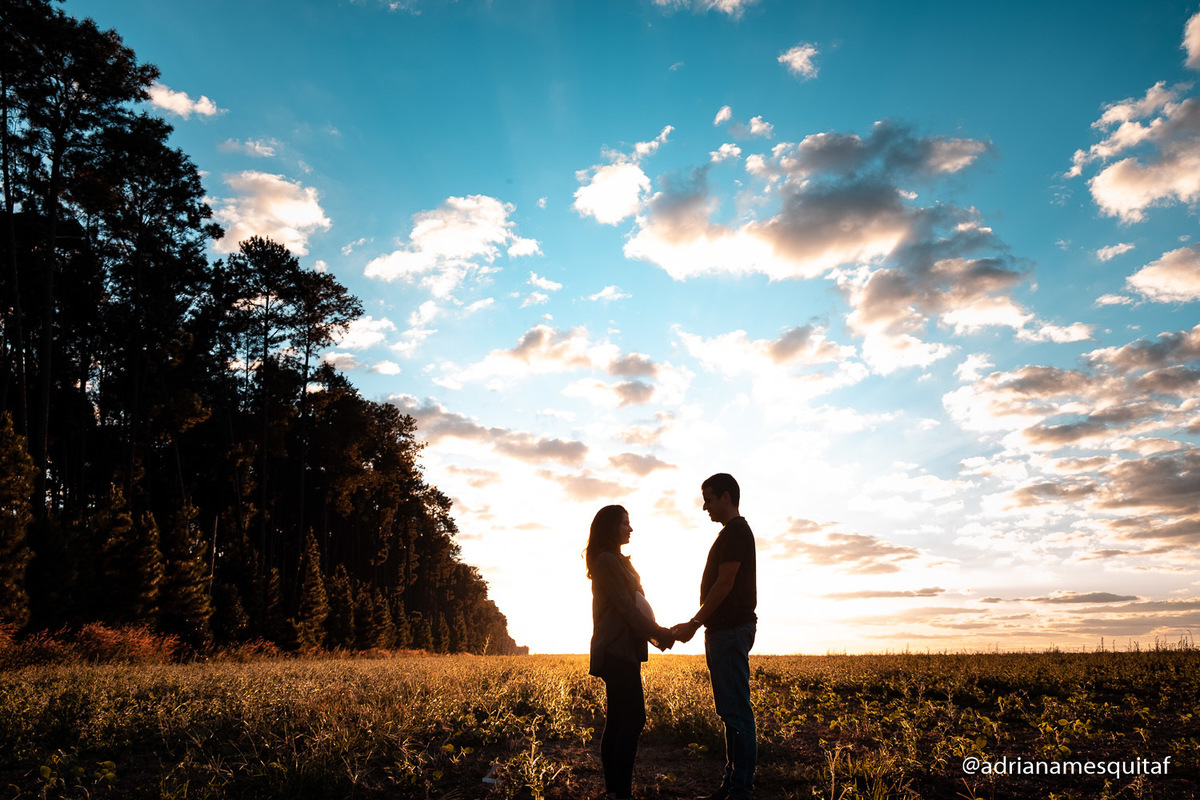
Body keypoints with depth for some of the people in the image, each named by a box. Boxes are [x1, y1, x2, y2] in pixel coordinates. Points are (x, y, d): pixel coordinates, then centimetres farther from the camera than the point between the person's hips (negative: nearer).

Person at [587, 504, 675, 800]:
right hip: (617, 651, -10)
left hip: (621, 651, 10)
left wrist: (657, 632, 8)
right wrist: (658, 633, -10)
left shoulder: (613, 560, 20)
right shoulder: (608, 560, -11)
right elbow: (625, 607, -16)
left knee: (617, 721, 9)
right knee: (634, 718, -10)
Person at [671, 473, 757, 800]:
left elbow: (725, 583, -17)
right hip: (725, 629, 11)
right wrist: (699, 625, 19)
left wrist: (695, 623, -14)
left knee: (737, 712, -7)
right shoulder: (734, 531, 20)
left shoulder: (735, 531, -11)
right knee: (731, 712, 12)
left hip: (731, 630, -11)